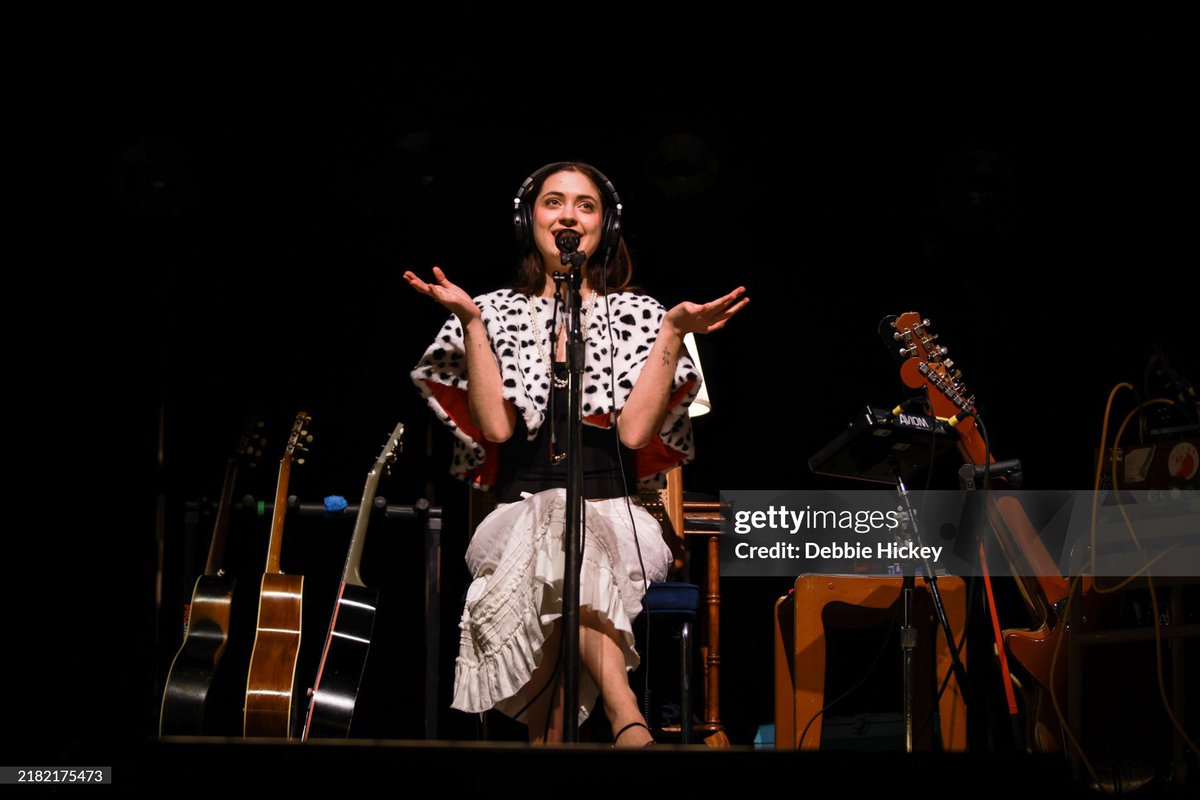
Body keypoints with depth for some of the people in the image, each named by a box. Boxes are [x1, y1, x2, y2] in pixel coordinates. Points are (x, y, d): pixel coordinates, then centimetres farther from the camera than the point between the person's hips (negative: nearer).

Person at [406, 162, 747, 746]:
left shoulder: (635, 315, 12)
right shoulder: (497, 313, 14)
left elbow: (634, 430, -3)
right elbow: (495, 427, -2)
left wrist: (674, 332, -5)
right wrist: (471, 322, -3)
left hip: (610, 519, 0)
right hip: (521, 517, 0)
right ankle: (629, 725, -45)